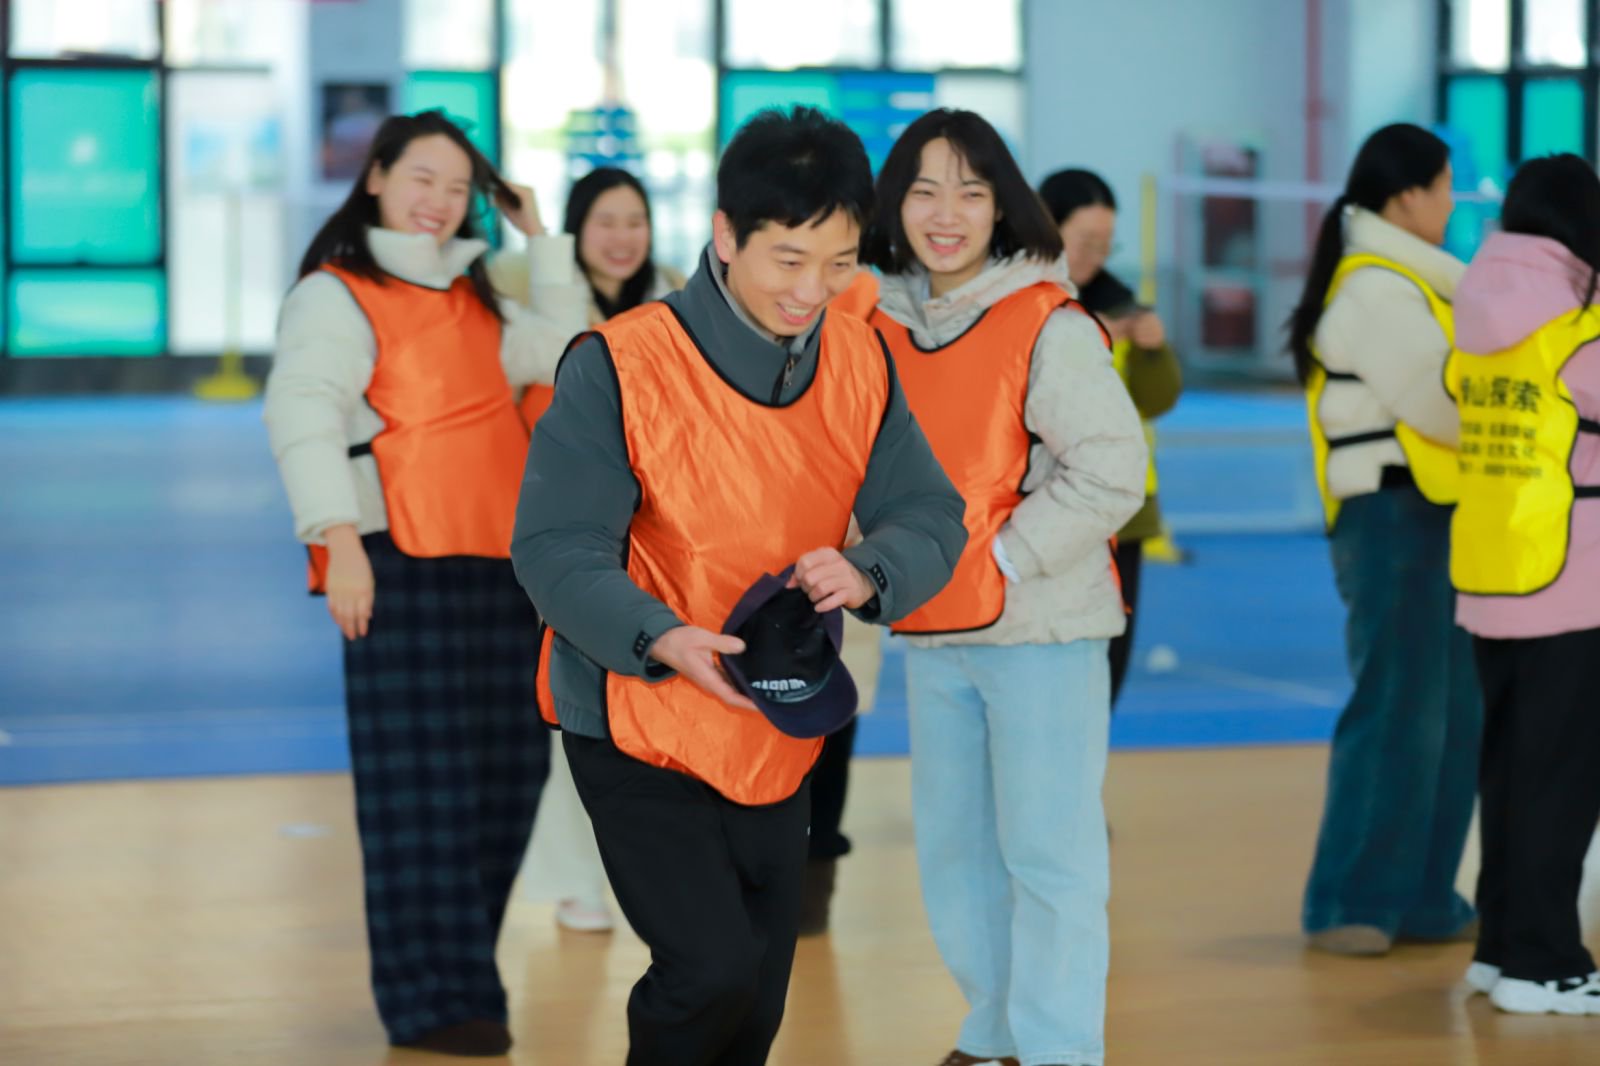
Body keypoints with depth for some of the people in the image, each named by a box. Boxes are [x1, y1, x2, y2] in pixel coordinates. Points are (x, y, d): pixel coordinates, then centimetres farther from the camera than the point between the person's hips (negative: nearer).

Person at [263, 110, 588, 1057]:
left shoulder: (471, 297, 22)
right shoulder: (338, 294, -3)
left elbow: (569, 354, 27)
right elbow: (300, 416, -15)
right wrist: (340, 541, -25)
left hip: (500, 562, 8)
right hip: (404, 562, -8)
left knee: (509, 768, 8)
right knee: (424, 781, -8)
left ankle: (459, 966, 19)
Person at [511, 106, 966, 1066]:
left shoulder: (860, 363, -2)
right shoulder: (620, 367, -19)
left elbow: (930, 517, -3)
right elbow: (555, 549, -19)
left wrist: (867, 574, -26)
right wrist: (662, 641, -36)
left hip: (779, 739, 6)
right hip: (639, 733, -6)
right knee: (711, 966, -19)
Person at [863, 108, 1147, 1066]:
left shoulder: (1048, 324, -12)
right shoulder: (884, 324, 7)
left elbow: (1112, 470, -16)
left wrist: (1005, 561, -18)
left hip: (1041, 628, -7)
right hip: (933, 637, 7)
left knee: (1047, 852, -4)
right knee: (954, 849, 15)